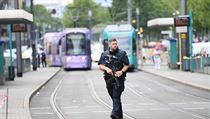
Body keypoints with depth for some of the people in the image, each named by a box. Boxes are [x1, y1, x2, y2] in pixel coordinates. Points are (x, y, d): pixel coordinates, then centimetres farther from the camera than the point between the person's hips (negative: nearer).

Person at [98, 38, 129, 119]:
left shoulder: (122, 54, 2)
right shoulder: (104, 54, 10)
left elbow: (126, 65, 1)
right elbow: (100, 66, 6)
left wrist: (122, 71, -16)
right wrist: (106, 68, -13)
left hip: (118, 78, -4)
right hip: (108, 79, 4)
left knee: (116, 96, -16)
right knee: (113, 97, 10)